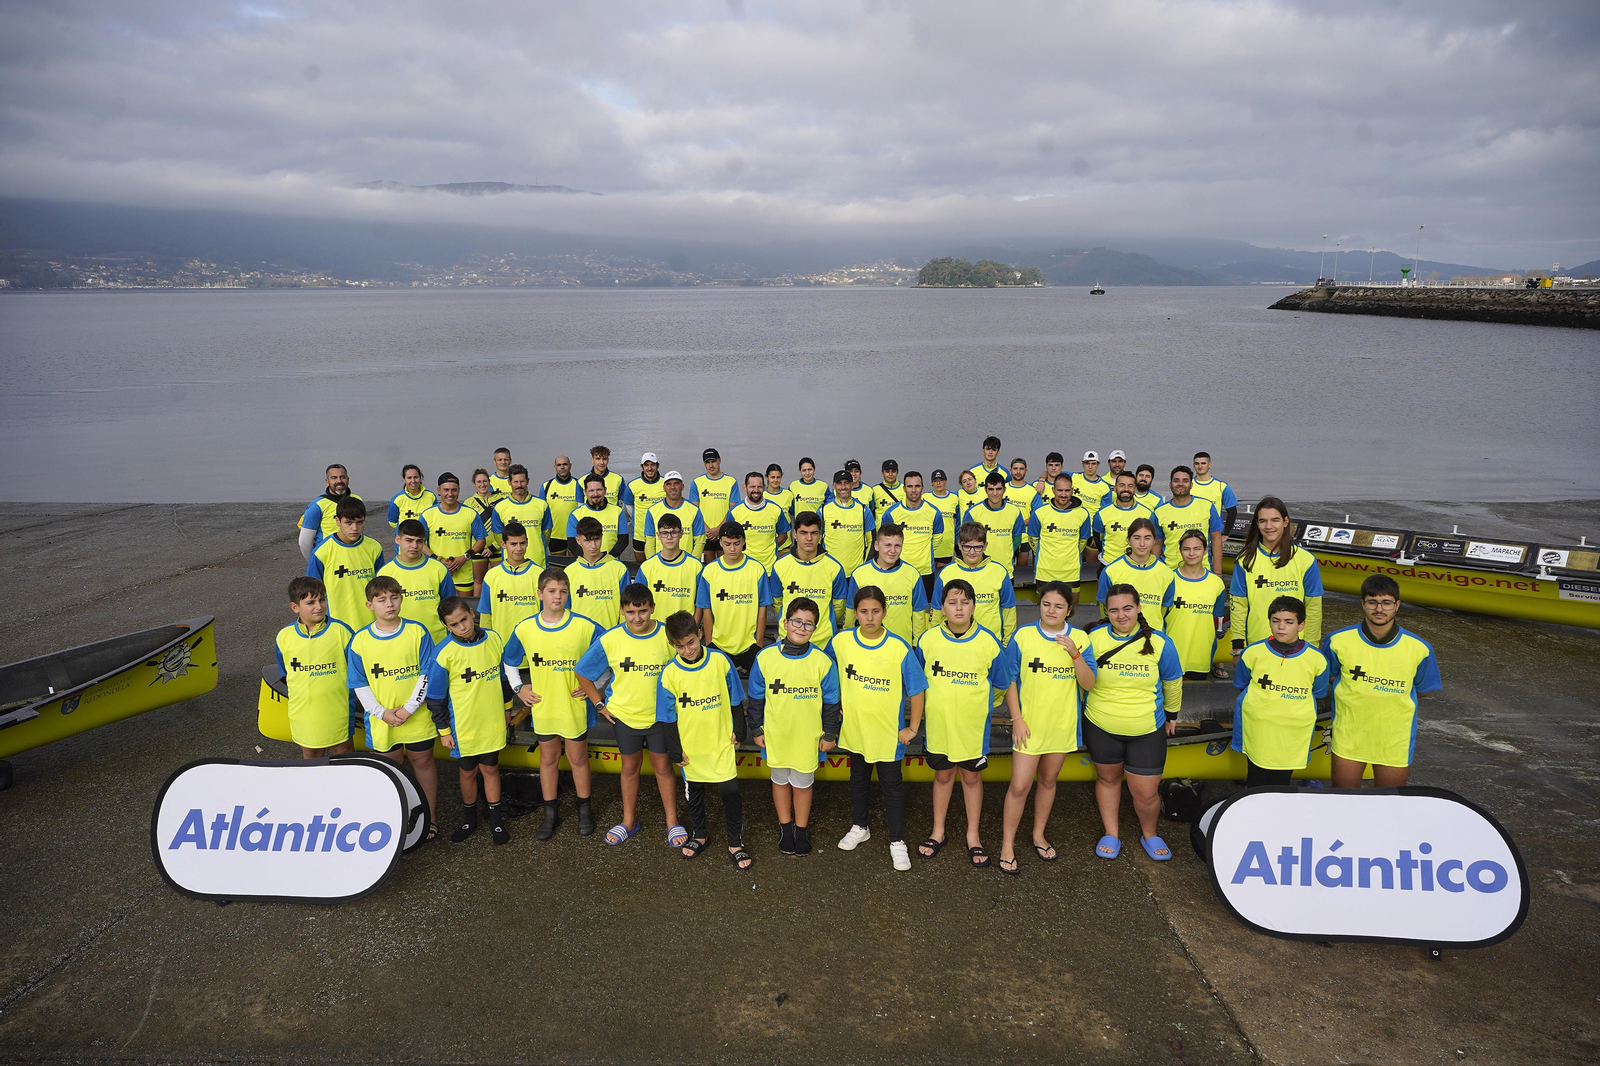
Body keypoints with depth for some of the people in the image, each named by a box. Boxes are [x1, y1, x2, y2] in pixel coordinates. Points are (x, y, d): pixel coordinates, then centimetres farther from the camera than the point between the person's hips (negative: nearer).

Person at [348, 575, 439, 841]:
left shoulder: (417, 632, -8)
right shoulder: (360, 640, -6)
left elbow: (427, 674, -8)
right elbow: (359, 684, -2)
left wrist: (409, 708, -14)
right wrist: (382, 712, -11)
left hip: (417, 717, -1)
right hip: (381, 720, 1)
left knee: (423, 762, 13)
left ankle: (431, 817, 28)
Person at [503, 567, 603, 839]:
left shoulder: (585, 627, -12)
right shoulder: (524, 629, -4)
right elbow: (509, 661, 14)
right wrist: (519, 688, 6)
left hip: (575, 707, -2)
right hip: (543, 708, 2)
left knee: (578, 759, 10)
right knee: (548, 759, 15)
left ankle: (584, 811, 26)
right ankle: (551, 813, 28)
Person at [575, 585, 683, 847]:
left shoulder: (667, 636, -15)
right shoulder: (610, 640, -13)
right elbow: (583, 673, -1)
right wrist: (600, 705, -1)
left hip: (659, 715, -1)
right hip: (624, 715, 1)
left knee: (662, 766, 11)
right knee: (630, 766, 17)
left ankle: (672, 822, 25)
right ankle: (629, 821, 34)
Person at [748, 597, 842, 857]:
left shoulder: (822, 661, -12)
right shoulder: (765, 657, -11)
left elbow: (831, 702, -1)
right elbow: (755, 697, 0)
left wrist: (830, 735, 2)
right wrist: (756, 730, 3)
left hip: (808, 737, -1)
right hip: (775, 735, 1)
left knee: (802, 784, 14)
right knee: (780, 781, 18)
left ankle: (802, 829, 35)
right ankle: (785, 826, 39)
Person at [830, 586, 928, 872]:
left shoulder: (899, 649, -18)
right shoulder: (841, 641, -10)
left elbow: (916, 690, -9)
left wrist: (912, 728, -7)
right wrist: (838, 706, 9)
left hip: (888, 731, -3)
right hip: (854, 728, 3)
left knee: (892, 784, 8)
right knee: (858, 779, 21)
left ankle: (897, 841, 24)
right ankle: (859, 827, 41)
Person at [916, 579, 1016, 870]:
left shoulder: (988, 642, -10)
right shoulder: (928, 640, -8)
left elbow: (1007, 683, 1)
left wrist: (1017, 718, 1)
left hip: (973, 726, -1)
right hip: (938, 723, 1)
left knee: (972, 776, 13)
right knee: (943, 774, 15)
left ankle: (973, 835, 31)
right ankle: (938, 832, 33)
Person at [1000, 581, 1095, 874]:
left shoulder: (1079, 638, -4)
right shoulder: (1023, 636, -10)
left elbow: (1089, 684, -9)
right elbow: (1010, 681, -4)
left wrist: (1075, 654, -24)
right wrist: (1017, 719, -9)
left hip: (1063, 724, 3)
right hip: (1028, 724, -2)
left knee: (1048, 780, 17)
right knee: (1019, 785, -4)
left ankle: (1038, 834, 36)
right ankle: (1007, 844, 12)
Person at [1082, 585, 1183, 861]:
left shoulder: (1159, 643, -10)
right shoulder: (1094, 638, -11)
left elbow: (1173, 682, 7)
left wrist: (1172, 715, 18)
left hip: (1147, 731, -1)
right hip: (1100, 727, 1)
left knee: (1146, 793, 3)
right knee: (1107, 778, 17)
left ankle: (1149, 833, 33)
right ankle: (1111, 834, 37)